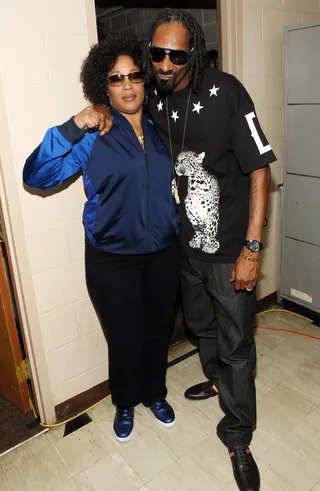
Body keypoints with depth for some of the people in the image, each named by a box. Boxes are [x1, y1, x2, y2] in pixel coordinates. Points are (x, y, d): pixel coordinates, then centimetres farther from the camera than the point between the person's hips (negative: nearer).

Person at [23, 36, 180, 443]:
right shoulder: (91, 138, -8)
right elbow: (36, 176, -15)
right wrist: (70, 128, -23)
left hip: (164, 253, 4)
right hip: (113, 260, -3)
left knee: (158, 332, 18)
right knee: (126, 339, 9)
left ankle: (154, 394, 46)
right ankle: (125, 404, 40)